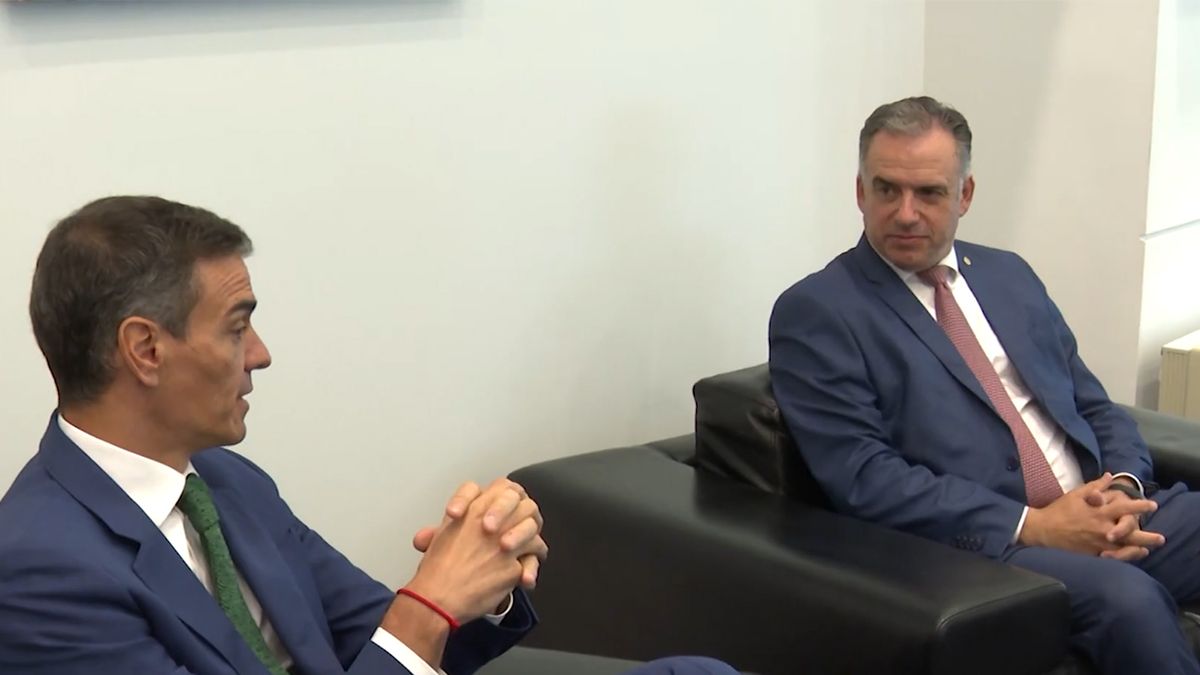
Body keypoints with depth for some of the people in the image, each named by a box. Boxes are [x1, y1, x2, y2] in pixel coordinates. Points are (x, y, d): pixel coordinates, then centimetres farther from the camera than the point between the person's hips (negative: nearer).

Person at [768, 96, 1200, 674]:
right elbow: (863, 478, -11)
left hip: (1111, 516, 6)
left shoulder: (1009, 275, 19)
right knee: (1128, 599, -34)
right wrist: (1033, 525, -16)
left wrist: (1124, 488, -4)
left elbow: (1096, 407, 20)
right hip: (984, 547, -6)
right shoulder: (814, 313, -1)